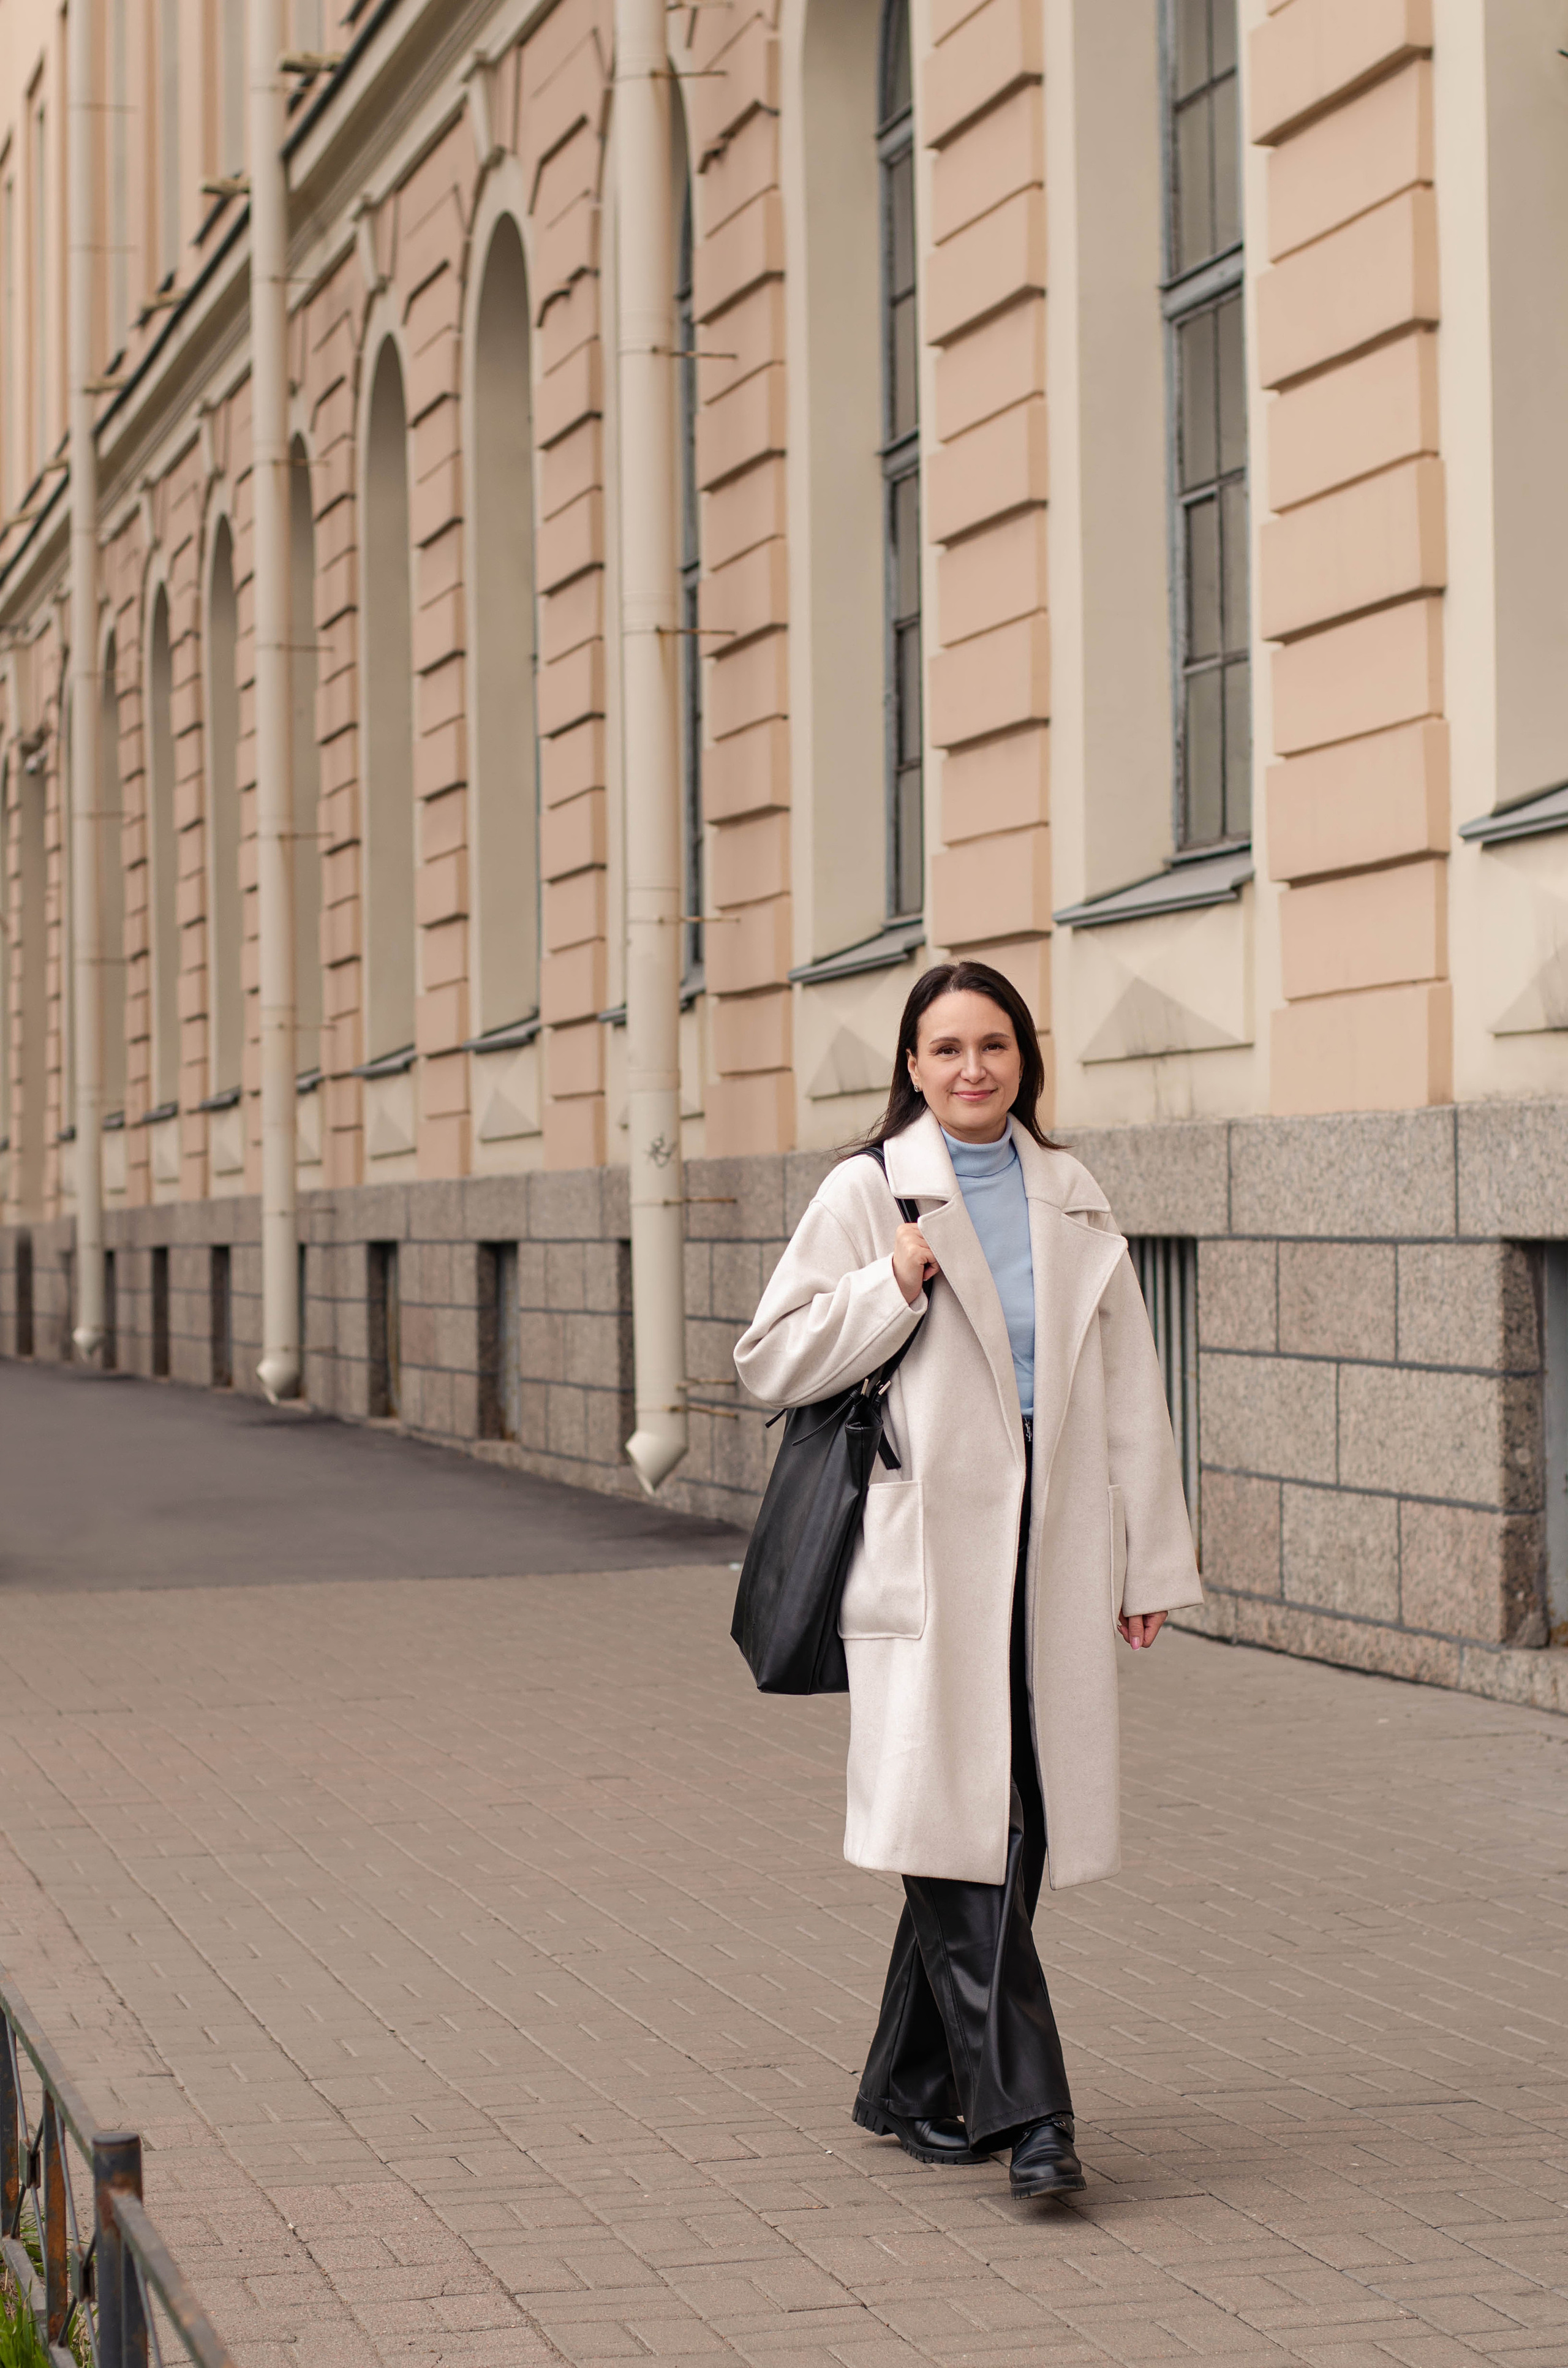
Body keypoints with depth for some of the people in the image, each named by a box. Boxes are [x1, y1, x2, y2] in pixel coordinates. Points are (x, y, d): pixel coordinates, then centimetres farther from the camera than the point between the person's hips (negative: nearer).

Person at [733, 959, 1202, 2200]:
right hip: (927, 1549, -4)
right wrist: (895, 1284, -11)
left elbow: (1129, 1390, 13)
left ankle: (915, 2086, 21)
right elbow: (773, 1360, 1)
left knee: (1014, 1828, 6)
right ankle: (1023, 2107, -10)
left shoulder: (1074, 1199, 12)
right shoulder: (868, 1193, 1)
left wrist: (1152, 1561, 9)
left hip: (1050, 1546, 4)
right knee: (955, 1820, -11)